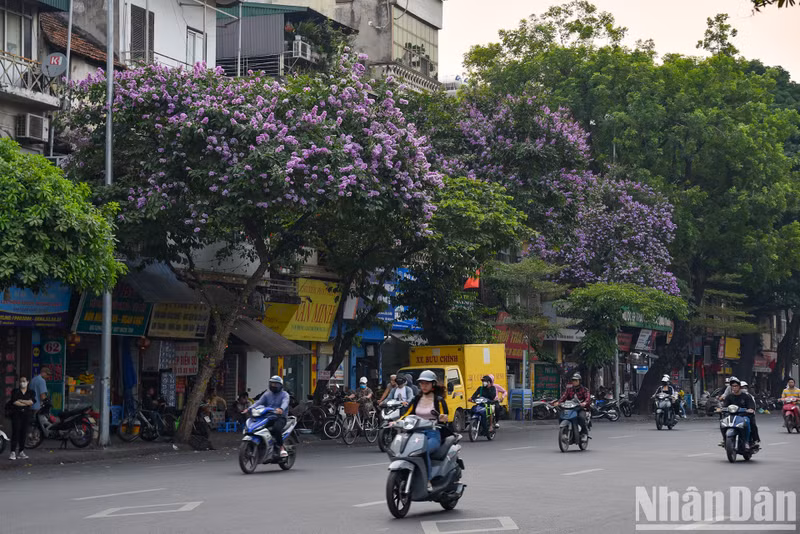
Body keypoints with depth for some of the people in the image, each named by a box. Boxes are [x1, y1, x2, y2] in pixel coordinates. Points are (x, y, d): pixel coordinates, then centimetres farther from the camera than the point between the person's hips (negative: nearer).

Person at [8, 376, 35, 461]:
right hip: (16, 413, -2)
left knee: (23, 432, 2)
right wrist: (26, 403, -6)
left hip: (26, 414, 2)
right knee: (15, 432, -11)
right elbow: (14, 402, -10)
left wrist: (20, 400, -7)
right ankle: (13, 452, -15)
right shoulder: (15, 391, 5)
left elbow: (31, 402, -6)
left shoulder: (31, 392, 10)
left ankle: (21, 452, 9)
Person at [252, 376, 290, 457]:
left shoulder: (284, 394, 3)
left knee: (276, 428, -36)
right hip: (268, 418, 5)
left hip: (280, 417, -5)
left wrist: (281, 409, -43)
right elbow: (259, 402, 4)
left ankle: (282, 447, -23)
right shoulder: (267, 394, 18)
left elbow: (285, 403, -19)